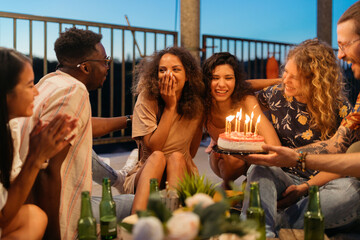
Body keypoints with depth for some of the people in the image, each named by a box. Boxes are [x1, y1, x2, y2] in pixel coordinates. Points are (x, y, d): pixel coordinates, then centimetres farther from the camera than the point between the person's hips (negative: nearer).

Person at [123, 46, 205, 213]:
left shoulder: (196, 104, 1)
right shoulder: (147, 99, -8)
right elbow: (153, 147, -17)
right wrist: (170, 107, -17)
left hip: (181, 174, 2)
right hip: (144, 176, -2)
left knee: (176, 157, -30)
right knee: (157, 157, -33)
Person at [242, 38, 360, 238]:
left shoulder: (339, 109, -8)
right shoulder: (277, 94, 0)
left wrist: (305, 187, -17)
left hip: (321, 183, -1)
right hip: (284, 178, 2)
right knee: (259, 169, -31)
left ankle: (281, 221, -38)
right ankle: (262, 229, -52)